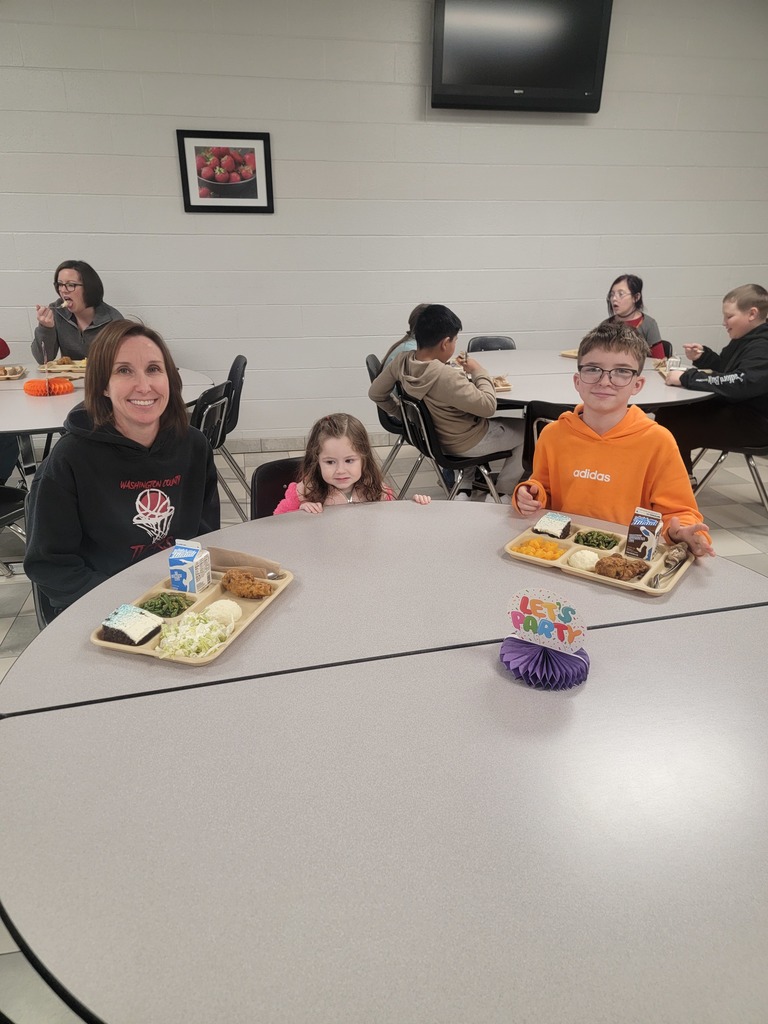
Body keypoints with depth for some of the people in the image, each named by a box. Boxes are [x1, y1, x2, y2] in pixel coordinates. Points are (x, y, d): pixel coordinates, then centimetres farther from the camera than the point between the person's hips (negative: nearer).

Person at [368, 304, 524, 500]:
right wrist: (478, 371, -15)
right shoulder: (446, 377, -36)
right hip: (467, 444, -8)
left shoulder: (402, 361, -15)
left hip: (433, 435, 8)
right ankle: (501, 494, 22)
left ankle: (464, 489, 29)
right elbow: (488, 407, -28)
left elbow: (375, 393, -1)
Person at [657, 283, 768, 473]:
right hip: (733, 407, 10)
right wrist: (703, 356, 3)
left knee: (677, 431, -21)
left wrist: (686, 378, -31)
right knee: (667, 415, 3)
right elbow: (724, 369, 24)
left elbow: (739, 383, -34)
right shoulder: (744, 340, 10)